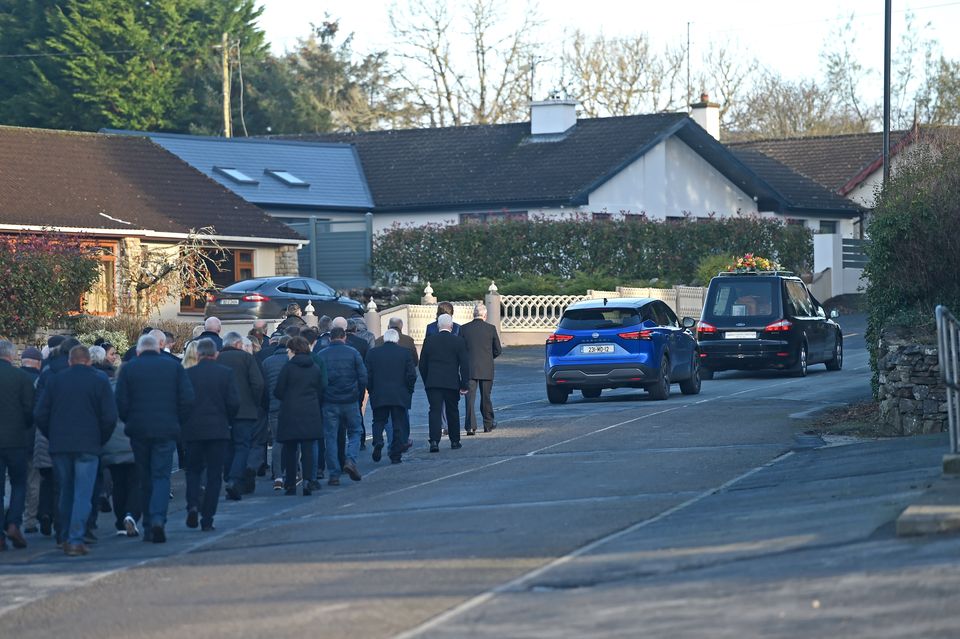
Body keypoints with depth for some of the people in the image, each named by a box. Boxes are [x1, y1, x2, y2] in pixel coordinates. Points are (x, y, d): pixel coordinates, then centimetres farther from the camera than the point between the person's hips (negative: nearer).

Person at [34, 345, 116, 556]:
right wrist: (100, 440, 8)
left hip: (59, 446, 3)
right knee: (83, 493, -3)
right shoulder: (100, 380, -1)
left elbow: (40, 415, 3)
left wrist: (52, 437, 14)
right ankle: (76, 539, -12)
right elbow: (109, 417, -6)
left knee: (65, 492, 16)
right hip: (88, 446, -3)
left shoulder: (55, 380, 5)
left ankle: (66, 537, 21)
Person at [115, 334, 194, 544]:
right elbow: (187, 399, -1)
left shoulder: (128, 368, 2)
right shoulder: (174, 366, 3)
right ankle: (158, 518, -23)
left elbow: (121, 402, -3)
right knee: (162, 476, -1)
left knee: (145, 479, 10)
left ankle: (148, 527, 12)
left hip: (138, 431, 1)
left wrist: (129, 422, 11)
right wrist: (178, 422, 10)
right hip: (166, 431, -1)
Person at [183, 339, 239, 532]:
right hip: (218, 431, 0)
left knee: (193, 471, 15)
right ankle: (207, 519, 1)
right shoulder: (226, 373, -3)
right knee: (214, 475, 5)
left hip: (193, 431, 0)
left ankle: (193, 506, -9)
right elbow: (234, 403, -7)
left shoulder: (187, 374, -3)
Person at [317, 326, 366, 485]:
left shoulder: (321, 355, 1)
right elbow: (363, 377, -3)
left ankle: (334, 475, 3)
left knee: (330, 436, 6)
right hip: (350, 401, 0)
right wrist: (359, 396, 10)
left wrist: (320, 397, 12)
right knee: (354, 432, 15)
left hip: (329, 402, 0)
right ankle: (351, 460, -10)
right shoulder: (352, 353, -2)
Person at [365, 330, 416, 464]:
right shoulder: (405, 353, -2)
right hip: (400, 397, -1)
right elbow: (411, 375, -4)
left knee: (379, 422, 13)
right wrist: (409, 391, 10)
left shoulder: (373, 353, 0)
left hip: (379, 396, 1)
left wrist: (372, 391, 12)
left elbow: (367, 376, 0)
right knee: (399, 424, 6)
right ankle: (396, 455, 4)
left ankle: (378, 442, -14)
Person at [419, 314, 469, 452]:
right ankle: (454, 441, 20)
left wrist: (426, 382, 15)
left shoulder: (429, 341, 1)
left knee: (435, 411, -3)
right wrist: (464, 385, 1)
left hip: (432, 383, 0)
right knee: (452, 412, 12)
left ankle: (434, 441, -17)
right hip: (452, 383, 0)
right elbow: (464, 365, -4)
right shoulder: (458, 342, -3)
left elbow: (422, 364, 6)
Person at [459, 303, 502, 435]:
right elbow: (498, 350, 2)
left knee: (470, 398, -2)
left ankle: (470, 426, -12)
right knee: (485, 398, 13)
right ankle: (488, 424, 24)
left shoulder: (464, 329, -3)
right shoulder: (490, 329, -4)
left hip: (469, 368, 0)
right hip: (486, 369, 0)